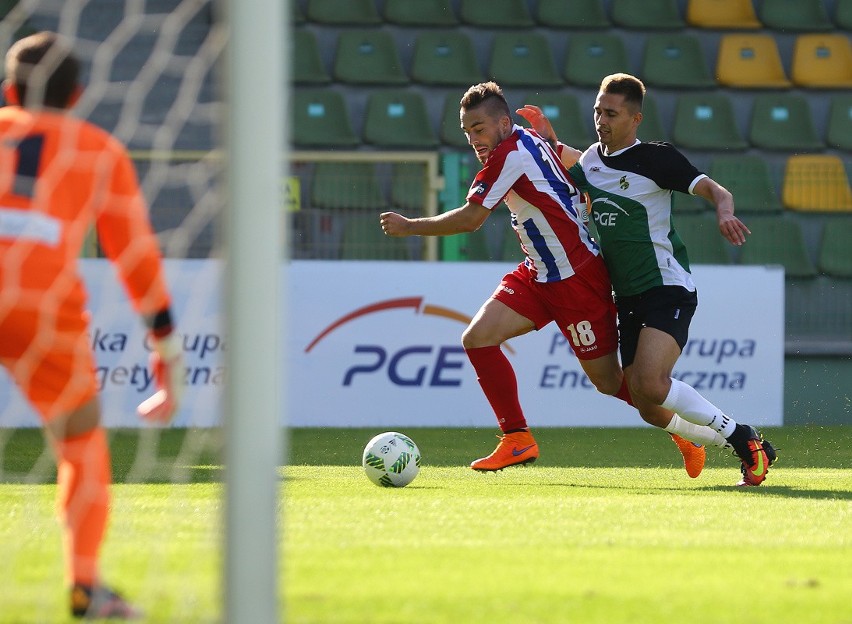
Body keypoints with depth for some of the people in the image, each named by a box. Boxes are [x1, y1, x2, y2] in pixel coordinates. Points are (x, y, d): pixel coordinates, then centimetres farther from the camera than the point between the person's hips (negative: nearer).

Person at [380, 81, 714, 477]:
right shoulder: (531, 141, 5)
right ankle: (518, 440, 0)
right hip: (538, 276, 10)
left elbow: (469, 219, -20)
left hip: (576, 278, -10)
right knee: (477, 339, -5)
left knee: (607, 380, 0)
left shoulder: (509, 154, -21)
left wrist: (409, 227, -10)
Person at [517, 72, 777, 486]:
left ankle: (746, 440, -10)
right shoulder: (590, 161, 11)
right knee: (645, 405, -2)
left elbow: (716, 191, -14)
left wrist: (724, 211, -36)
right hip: (627, 297, 7)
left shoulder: (655, 158, -9)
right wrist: (551, 143, 14)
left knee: (652, 383, -26)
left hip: (667, 289, -7)